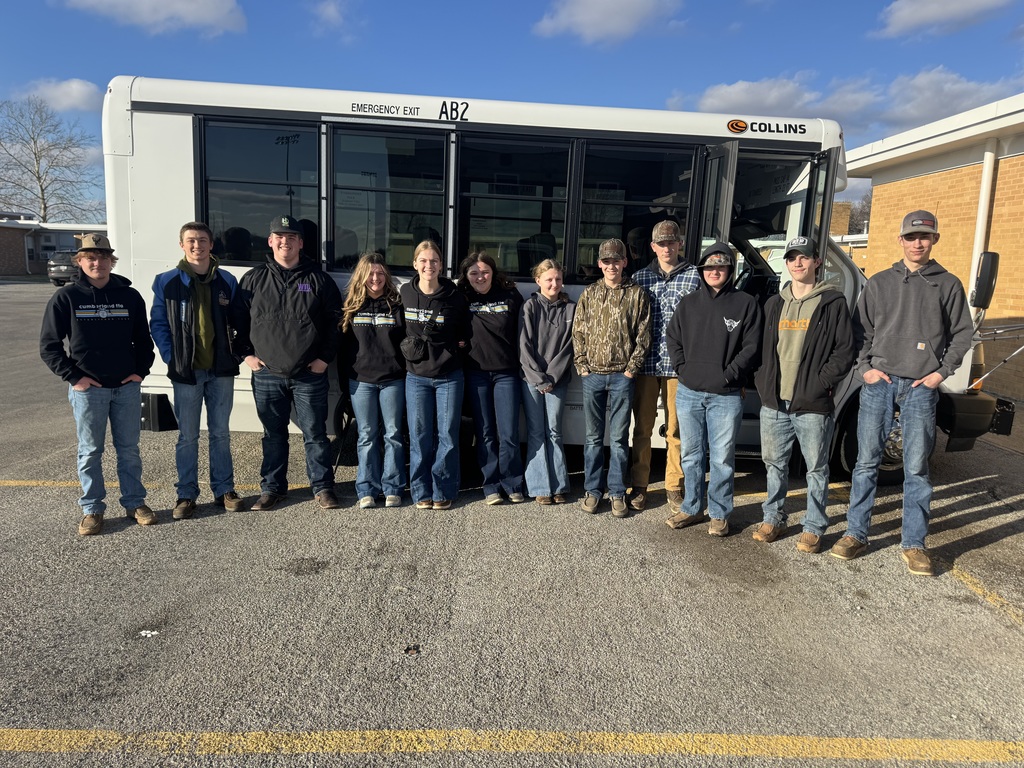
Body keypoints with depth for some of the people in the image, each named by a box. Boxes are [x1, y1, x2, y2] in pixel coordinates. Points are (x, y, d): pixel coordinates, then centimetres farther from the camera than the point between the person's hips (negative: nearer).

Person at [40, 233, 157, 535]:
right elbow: (49, 345, 0)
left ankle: (135, 502, 21)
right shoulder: (66, 297, -2)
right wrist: (73, 377, -8)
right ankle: (91, 510, 17)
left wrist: (140, 371, 3)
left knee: (129, 449, 9)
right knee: (90, 451, 6)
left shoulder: (130, 296, 6)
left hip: (127, 387, 2)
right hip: (88, 388, -2)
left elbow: (143, 339, 15)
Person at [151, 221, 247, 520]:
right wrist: (172, 358, -8)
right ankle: (186, 494, 18)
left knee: (221, 433, 11)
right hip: (186, 371, -1)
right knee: (187, 436, 7)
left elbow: (239, 321, 8)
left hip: (221, 370, 2)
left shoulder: (227, 281, 4)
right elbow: (158, 324, 0)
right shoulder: (166, 282, 0)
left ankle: (224, 489, 22)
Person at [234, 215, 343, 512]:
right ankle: (272, 488, 25)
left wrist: (325, 357, -3)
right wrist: (247, 354, 2)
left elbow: (334, 321, 3)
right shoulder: (253, 279, 7)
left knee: (315, 434, 5)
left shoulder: (318, 280, 2)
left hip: (310, 375, -2)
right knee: (273, 435, 12)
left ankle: (323, 487, 17)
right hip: (266, 374, 2)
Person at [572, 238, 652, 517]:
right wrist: (583, 366, -2)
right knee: (593, 437, 9)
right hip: (592, 375, 2)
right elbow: (578, 333, 6)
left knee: (619, 438, 4)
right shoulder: (589, 293, 7)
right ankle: (592, 490, 18)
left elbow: (643, 336, 0)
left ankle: (617, 492, 15)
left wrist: (632, 368, -6)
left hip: (622, 376, -2)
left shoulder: (637, 294, 2)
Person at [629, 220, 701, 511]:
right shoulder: (640, 277, 9)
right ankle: (639, 486, 17)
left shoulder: (694, 276, 4)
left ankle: (674, 486, 21)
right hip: (645, 363, 1)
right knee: (642, 428, 7)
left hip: (678, 363, -1)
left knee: (675, 429, 7)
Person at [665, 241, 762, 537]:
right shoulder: (688, 303, 9)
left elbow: (751, 346, -3)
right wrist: (682, 368, -1)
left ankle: (719, 514, 17)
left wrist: (730, 374, -12)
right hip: (689, 392, 3)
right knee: (691, 455, 12)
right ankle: (691, 508, 25)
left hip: (726, 396, -3)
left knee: (722, 458, 3)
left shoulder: (746, 304, 0)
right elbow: (672, 338, 12)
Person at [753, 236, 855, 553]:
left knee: (816, 468, 6)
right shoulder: (775, 304, 14)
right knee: (774, 464, 14)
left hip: (813, 406, -4)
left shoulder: (833, 302, -1)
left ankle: (814, 528, 18)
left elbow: (846, 349, -4)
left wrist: (822, 382, -13)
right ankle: (773, 519, 28)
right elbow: (762, 347, 16)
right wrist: (763, 383, 4)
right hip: (774, 403, 5)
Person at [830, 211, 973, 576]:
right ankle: (856, 534, 15)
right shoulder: (879, 283, 9)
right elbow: (860, 330, 9)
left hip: (921, 387, -1)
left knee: (916, 469, 3)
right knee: (866, 462, 5)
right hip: (879, 383, 1)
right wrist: (865, 367, -2)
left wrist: (942, 371, -2)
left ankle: (914, 545, 14)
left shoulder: (948, 285, 7)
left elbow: (962, 333, 8)